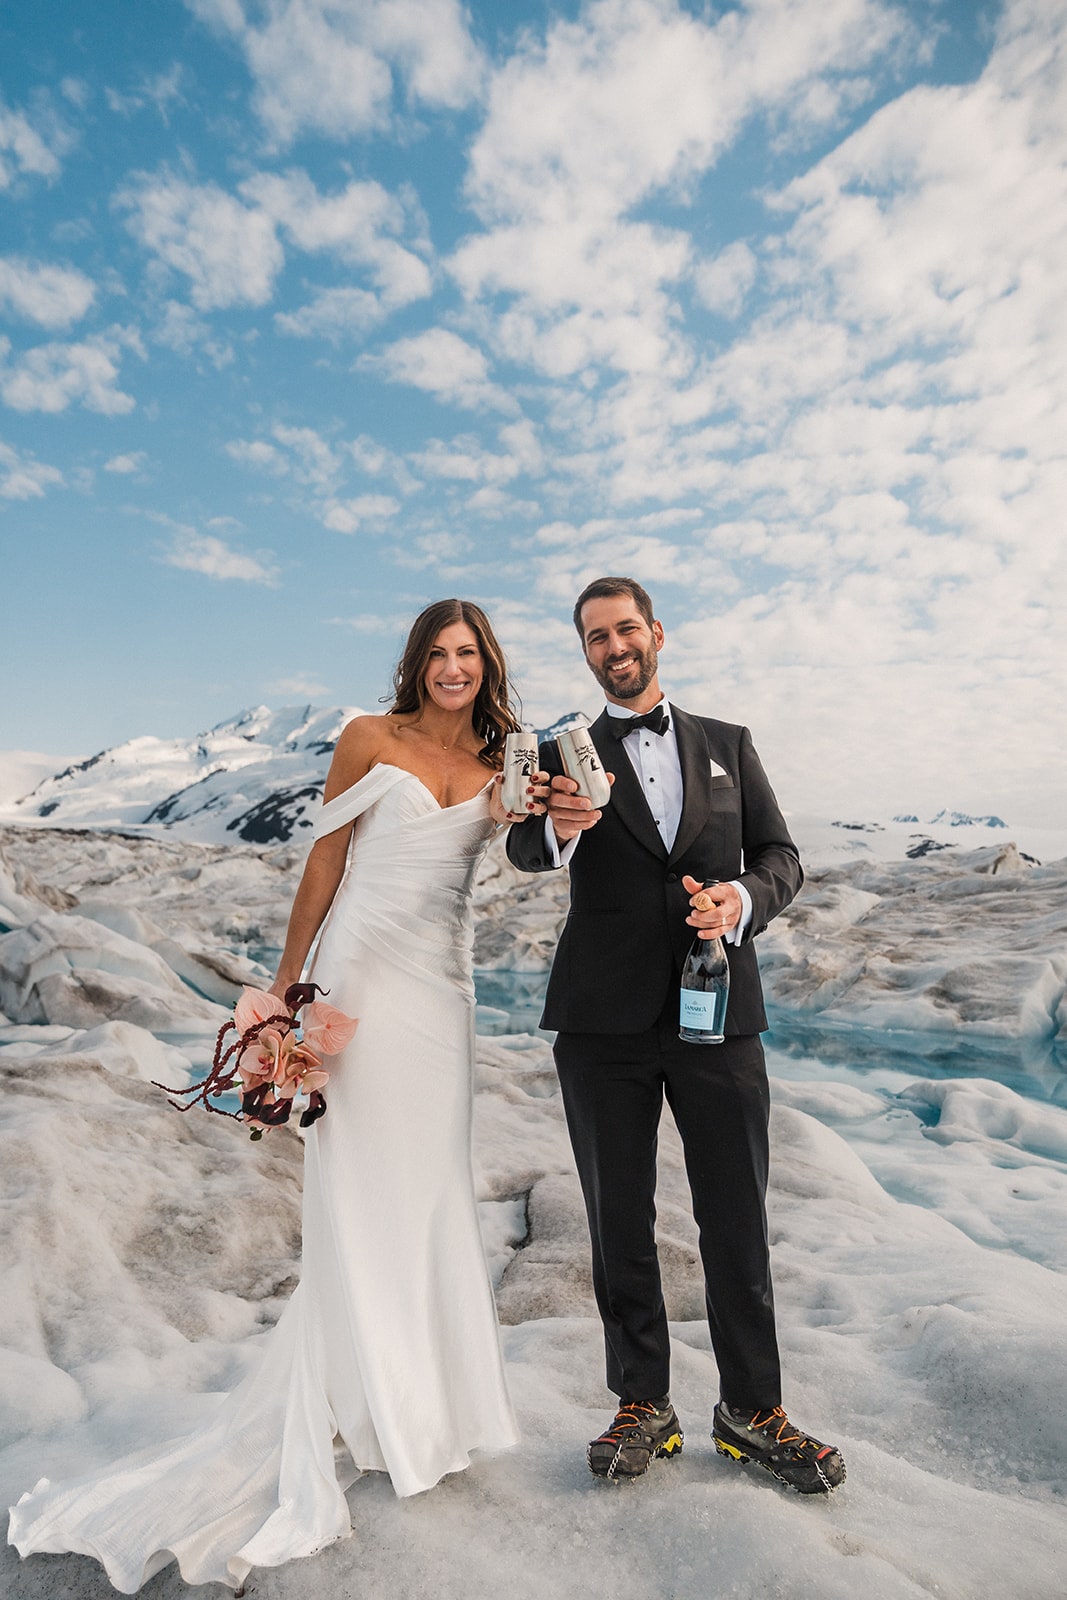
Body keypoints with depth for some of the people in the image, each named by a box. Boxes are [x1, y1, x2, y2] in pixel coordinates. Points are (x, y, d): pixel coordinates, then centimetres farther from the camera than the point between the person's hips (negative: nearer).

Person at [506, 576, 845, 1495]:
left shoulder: (728, 745, 12)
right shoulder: (566, 758, 6)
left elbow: (781, 854, 8)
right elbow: (525, 853, -10)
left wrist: (743, 895, -14)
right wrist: (559, 826, -34)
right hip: (604, 1022, 0)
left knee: (738, 1219, 9)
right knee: (619, 1220, 11)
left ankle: (753, 1409, 30)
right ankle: (643, 1405, 30)